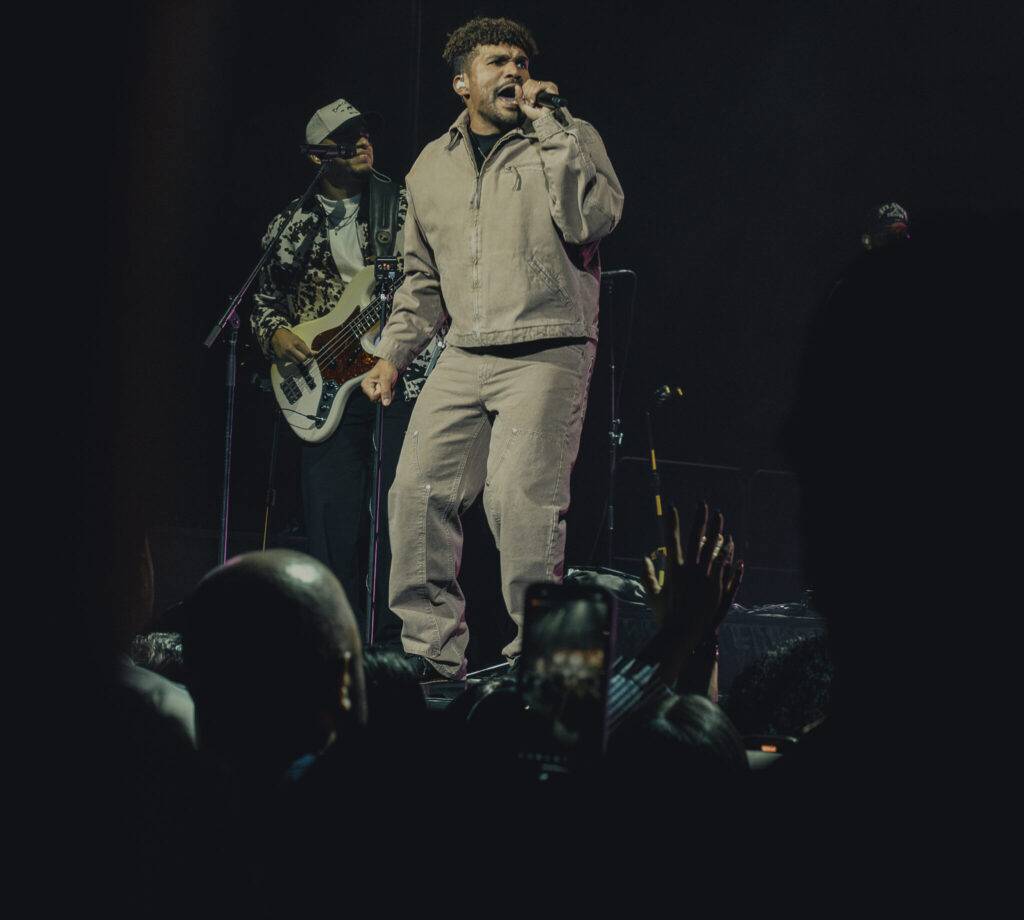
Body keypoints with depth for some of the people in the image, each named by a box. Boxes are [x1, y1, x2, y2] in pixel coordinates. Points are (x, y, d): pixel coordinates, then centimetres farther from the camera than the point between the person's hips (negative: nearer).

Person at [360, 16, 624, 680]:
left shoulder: (569, 140, 4)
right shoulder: (433, 167, 18)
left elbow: (592, 220, -16)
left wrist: (546, 124, -12)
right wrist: (393, 353, 17)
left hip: (547, 352, -5)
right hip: (465, 357, 5)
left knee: (520, 496, -18)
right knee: (417, 492, -3)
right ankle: (433, 653, 6)